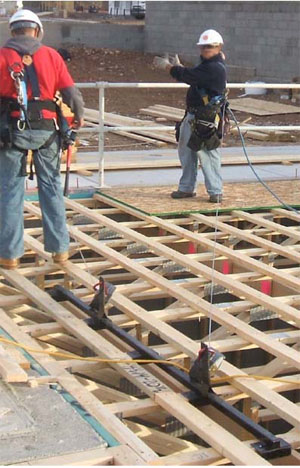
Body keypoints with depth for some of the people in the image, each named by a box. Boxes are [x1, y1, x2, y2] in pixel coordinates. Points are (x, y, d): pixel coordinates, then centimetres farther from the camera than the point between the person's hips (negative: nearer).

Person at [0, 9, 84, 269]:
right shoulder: (51, 55, 4)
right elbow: (71, 92, 3)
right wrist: (79, 117, 20)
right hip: (46, 129, 1)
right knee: (51, 187, 12)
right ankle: (60, 248, 17)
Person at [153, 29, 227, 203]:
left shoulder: (215, 68, -18)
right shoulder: (207, 64, 16)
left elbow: (188, 76, -21)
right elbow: (190, 77, 21)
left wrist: (167, 66, -9)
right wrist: (178, 65, 10)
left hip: (207, 119, -11)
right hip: (193, 115, 11)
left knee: (207, 154, -7)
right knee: (186, 151, 15)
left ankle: (215, 191, 2)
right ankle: (187, 188, 24)